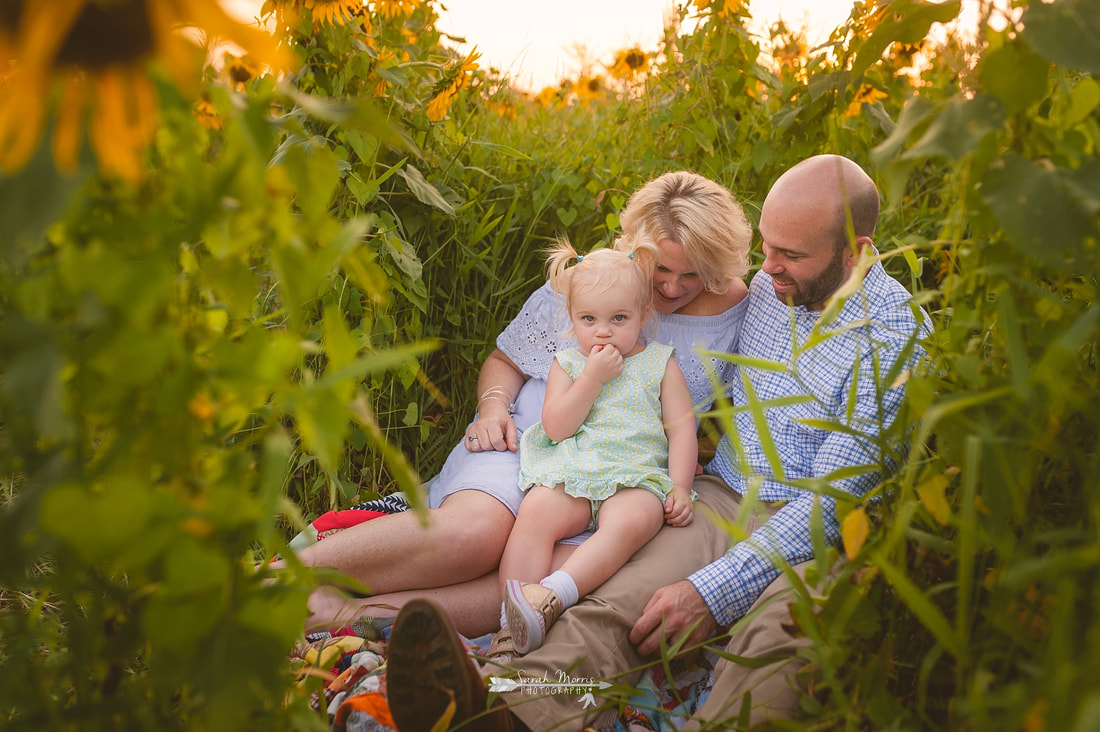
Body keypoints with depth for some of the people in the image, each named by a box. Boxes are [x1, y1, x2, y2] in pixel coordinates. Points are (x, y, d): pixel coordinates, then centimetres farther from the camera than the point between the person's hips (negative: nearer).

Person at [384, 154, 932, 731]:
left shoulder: (896, 332, -12)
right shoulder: (768, 287, 11)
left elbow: (835, 499, -18)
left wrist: (711, 591, -26)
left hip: (815, 534, -4)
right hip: (722, 500, 4)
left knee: (780, 631, -42)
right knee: (615, 602, -30)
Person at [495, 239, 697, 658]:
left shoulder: (660, 363, 17)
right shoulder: (568, 363, 18)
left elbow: (682, 427, 10)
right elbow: (557, 427, 4)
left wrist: (679, 488, -3)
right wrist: (593, 377, -5)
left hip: (637, 478, -1)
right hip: (570, 474, 1)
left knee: (630, 521, -37)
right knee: (535, 512, -31)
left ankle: (550, 596, -50)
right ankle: (513, 624, -37)